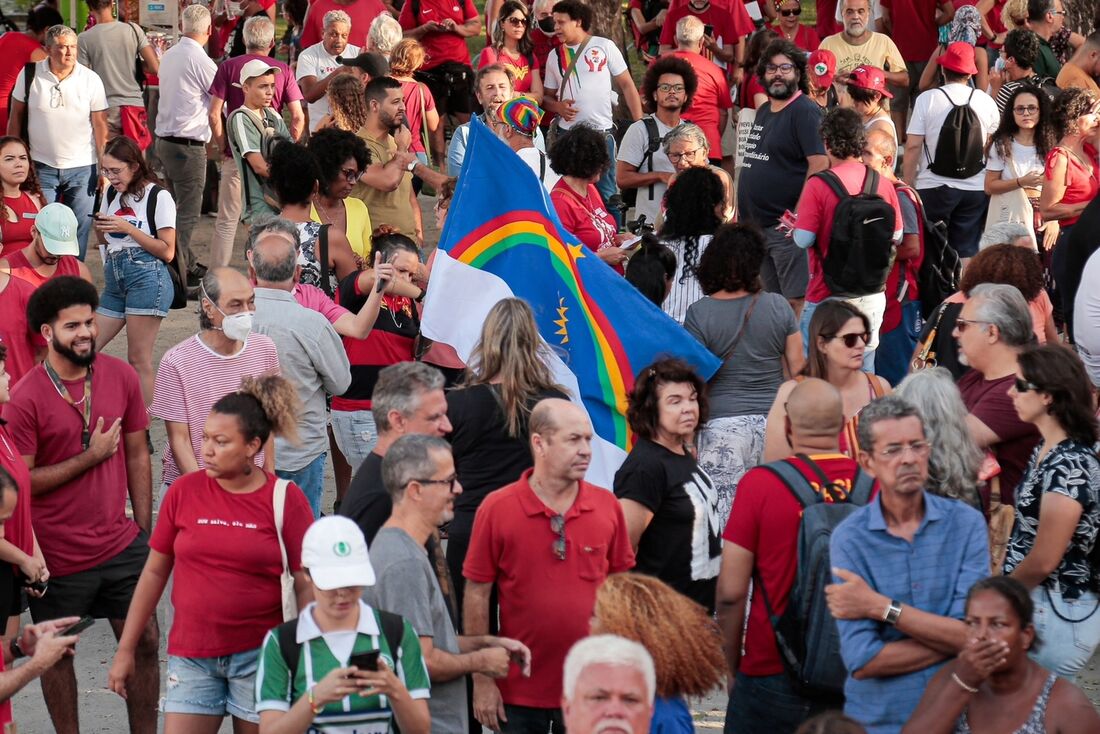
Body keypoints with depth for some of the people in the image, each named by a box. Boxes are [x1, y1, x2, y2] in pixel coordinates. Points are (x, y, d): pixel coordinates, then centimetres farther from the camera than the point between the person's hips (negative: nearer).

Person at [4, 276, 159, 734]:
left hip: (120, 544, 4)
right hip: (58, 554, -3)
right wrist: (91, 457, -16)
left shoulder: (121, 377, -1)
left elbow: (137, 455, 7)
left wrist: (144, 529, 6)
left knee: (144, 642, 6)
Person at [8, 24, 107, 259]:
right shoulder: (30, 75, -3)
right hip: (42, 167, 0)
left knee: (79, 231, 3)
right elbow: (16, 117, 6)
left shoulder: (91, 80, -4)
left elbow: (100, 125, 0)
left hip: (82, 169, 0)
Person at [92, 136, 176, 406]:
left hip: (147, 277, -7)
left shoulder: (158, 197, -3)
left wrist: (128, 228, -14)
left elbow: (167, 251, -8)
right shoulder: (112, 196, 16)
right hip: (115, 279, 7)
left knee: (138, 359, -7)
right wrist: (99, 227, 3)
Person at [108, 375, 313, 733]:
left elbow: (307, 586, -3)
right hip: (191, 656, 2)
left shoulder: (285, 499, -4)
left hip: (259, 654, -1)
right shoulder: (183, 492, 1)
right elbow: (154, 572, 8)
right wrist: (125, 649, 9)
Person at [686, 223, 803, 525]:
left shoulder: (698, 314, -6)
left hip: (722, 424, -3)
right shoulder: (778, 306, 0)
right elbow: (797, 368, 5)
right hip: (773, 420, 3)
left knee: (722, 514, -2)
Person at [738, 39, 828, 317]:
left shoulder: (805, 112, -10)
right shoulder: (764, 112, 17)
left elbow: (820, 164, -20)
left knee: (795, 304, -10)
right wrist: (745, 215, 19)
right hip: (757, 225, 9)